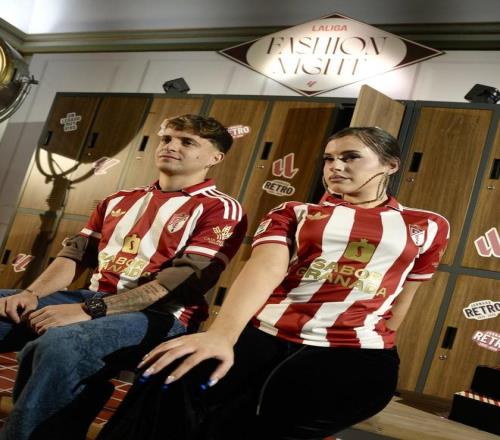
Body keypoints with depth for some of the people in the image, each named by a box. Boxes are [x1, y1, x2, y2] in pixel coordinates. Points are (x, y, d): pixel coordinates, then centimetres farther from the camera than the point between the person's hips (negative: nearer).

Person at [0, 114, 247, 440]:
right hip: (94, 300, 7)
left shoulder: (221, 210, -1)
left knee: (56, 345, -35)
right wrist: (32, 293, -5)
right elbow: (76, 253, 18)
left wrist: (88, 310, -21)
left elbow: (186, 279, -14)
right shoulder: (120, 201, 23)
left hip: (160, 317, -7)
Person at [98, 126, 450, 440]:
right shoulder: (293, 214, 16)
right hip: (261, 333, 2)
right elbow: (266, 268, -5)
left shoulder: (428, 227, 16)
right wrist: (222, 334, -23)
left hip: (351, 352, -1)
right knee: (166, 392, -29)